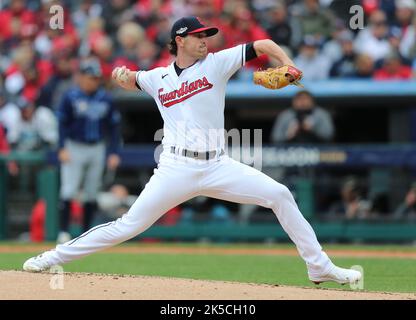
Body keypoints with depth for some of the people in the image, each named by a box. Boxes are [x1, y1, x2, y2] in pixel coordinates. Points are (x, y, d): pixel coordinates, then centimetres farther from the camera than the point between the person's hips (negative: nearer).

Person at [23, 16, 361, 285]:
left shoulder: (216, 63, 4)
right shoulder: (158, 78, 8)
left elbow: (263, 45, 3)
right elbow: (128, 79, 27)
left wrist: (288, 65, -15)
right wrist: (121, 74, 3)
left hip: (217, 167, 1)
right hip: (176, 170, -1)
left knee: (280, 195, -10)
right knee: (128, 225, -6)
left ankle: (319, 266, -1)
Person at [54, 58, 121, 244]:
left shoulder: (106, 99, 5)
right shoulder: (70, 97, -6)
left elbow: (113, 127, 8)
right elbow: (62, 123, -6)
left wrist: (114, 153, 1)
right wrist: (62, 149, -15)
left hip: (97, 150, 4)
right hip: (74, 148, -4)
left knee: (92, 192, 7)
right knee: (68, 191, -10)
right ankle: (64, 232, -6)